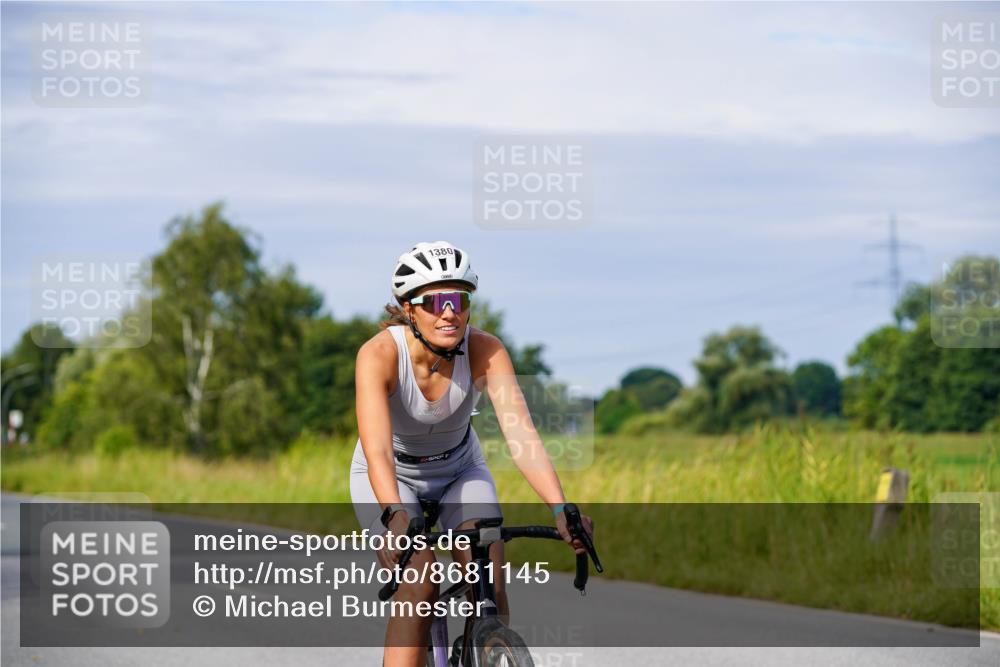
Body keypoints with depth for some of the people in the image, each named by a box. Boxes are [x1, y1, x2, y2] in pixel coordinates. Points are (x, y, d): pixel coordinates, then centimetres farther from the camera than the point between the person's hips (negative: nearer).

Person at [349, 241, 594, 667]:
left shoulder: (485, 351, -25)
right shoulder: (379, 354, -32)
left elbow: (521, 436, -35)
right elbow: (377, 451, -43)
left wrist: (561, 510, -50)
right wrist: (396, 518, -61)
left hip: (461, 469, 3)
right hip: (391, 477, -2)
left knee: (490, 589, -17)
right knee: (418, 589, -25)